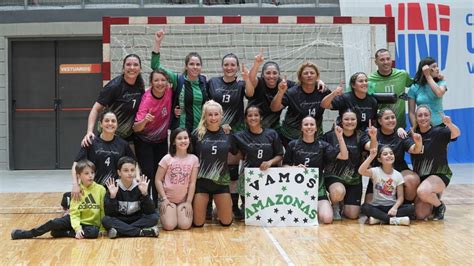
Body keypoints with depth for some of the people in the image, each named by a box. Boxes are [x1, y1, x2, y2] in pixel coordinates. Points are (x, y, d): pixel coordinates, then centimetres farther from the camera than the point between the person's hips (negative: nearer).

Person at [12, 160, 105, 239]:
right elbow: (74, 213, -10)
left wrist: (102, 228, -12)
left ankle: (63, 233, -21)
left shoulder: (100, 189, -11)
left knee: (94, 232, -35)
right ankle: (28, 234, -5)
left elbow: (104, 210, -7)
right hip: (77, 220, 2)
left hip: (91, 224, -2)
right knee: (55, 222, -22)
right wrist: (77, 228, -26)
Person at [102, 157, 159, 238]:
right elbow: (109, 213, -15)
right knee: (106, 220, -29)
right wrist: (112, 196, -29)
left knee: (154, 217, -24)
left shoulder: (139, 186, -5)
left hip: (137, 221, 1)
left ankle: (119, 231, -26)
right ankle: (141, 232, -28)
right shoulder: (114, 187, -7)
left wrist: (145, 194, -26)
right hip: (119, 221, -1)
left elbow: (150, 211, -13)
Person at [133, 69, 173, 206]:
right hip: (144, 141, -4)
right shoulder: (147, 100, -28)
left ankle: (156, 204, 20)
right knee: (148, 173, -11)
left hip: (162, 140, 5)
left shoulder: (169, 92, -18)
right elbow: (136, 128, -31)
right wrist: (145, 120, -52)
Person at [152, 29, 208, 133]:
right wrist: (157, 43, -18)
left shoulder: (204, 81, 6)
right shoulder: (178, 80, -5)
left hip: (201, 130, 4)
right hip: (181, 130, -4)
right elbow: (155, 66, -12)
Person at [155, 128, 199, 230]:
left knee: (185, 225, -18)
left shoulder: (194, 159, -3)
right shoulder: (167, 158, -7)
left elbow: (192, 183, -3)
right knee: (169, 226, -18)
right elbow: (158, 180, -5)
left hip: (184, 200, 1)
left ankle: (180, 212, 17)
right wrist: (164, 198, -12)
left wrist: (189, 202, -8)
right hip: (168, 198, -1)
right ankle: (164, 213, 18)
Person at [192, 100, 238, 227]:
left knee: (226, 222, 4)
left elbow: (237, 155, 14)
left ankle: (217, 209, 36)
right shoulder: (197, 134, -6)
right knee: (198, 223, 0)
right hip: (201, 180, -2)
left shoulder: (227, 134, 0)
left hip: (221, 181, 2)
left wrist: (223, 162, 4)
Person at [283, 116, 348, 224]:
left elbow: (344, 156, -5)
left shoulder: (322, 145, 4)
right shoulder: (293, 145, 3)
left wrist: (340, 137, -15)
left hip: (317, 188, 0)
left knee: (327, 218, -20)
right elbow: (284, 166, 6)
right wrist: (295, 167, -14)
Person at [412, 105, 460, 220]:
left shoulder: (438, 132, -10)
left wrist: (449, 124, -48)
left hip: (439, 174, -4)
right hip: (420, 176, 4)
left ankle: (440, 206, -3)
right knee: (421, 215, -6)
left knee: (423, 191, -36)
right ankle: (434, 197, 27)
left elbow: (456, 133, -26)